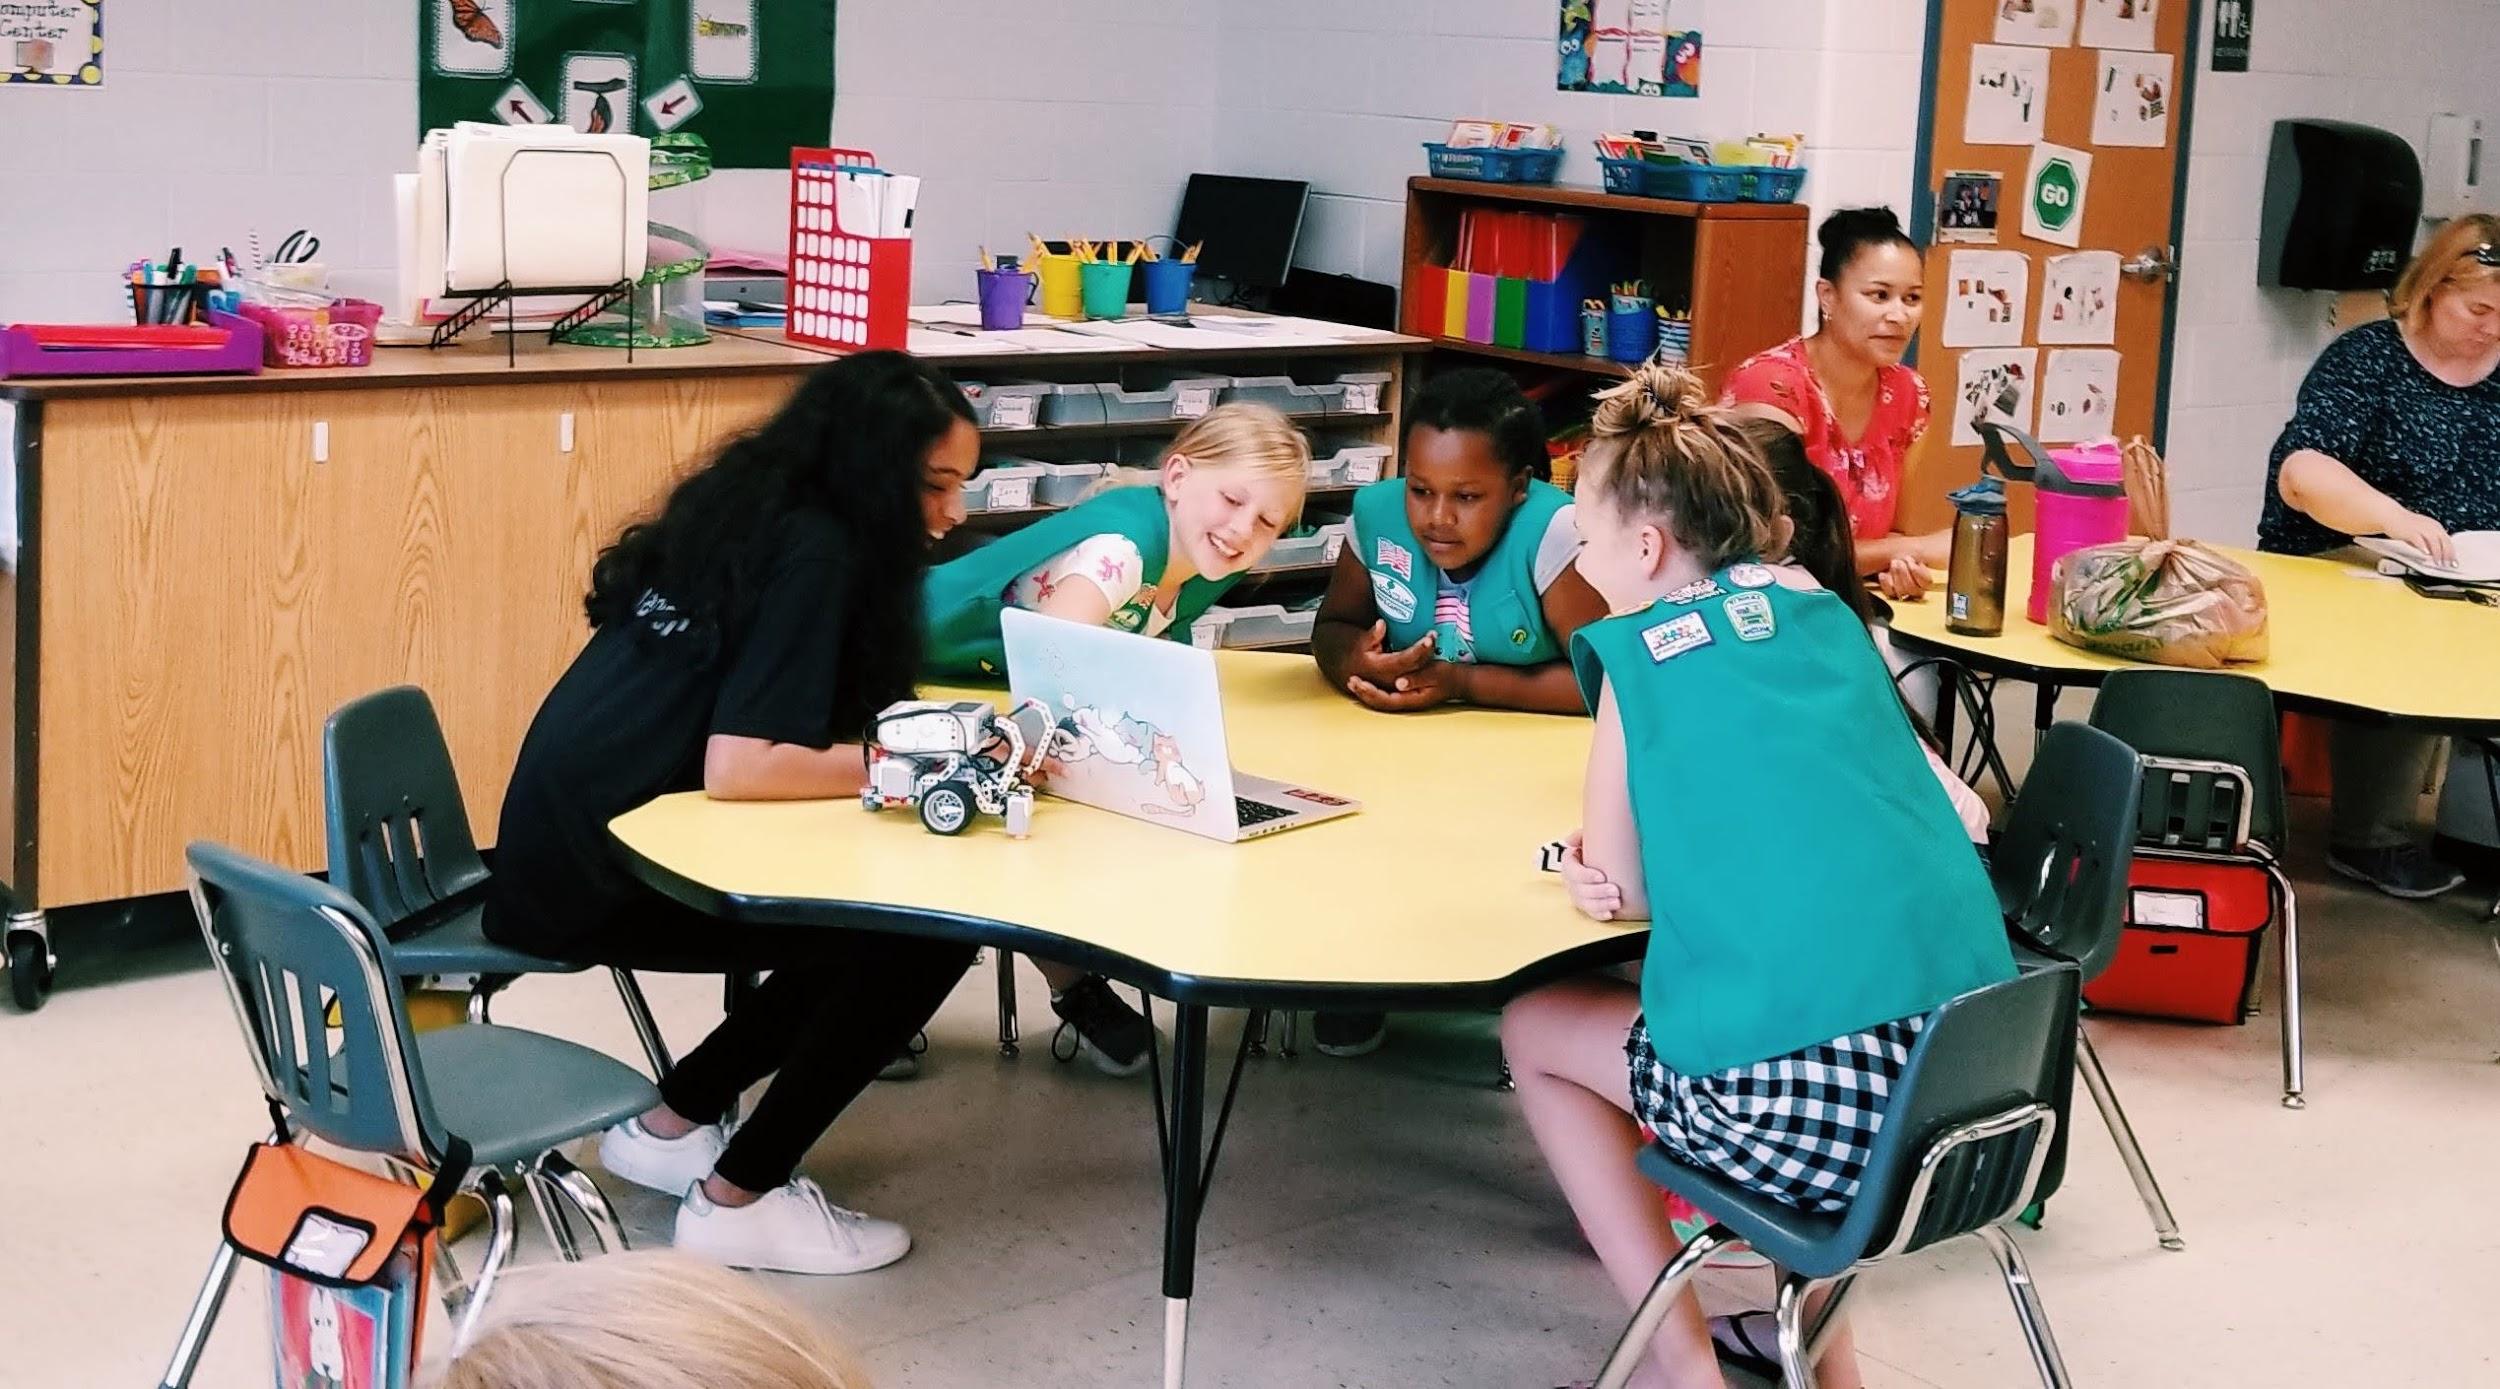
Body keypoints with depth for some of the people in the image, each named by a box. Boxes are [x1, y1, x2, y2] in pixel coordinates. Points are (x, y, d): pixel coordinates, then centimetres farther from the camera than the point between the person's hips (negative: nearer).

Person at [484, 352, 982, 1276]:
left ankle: (671, 1124, 20)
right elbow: (741, 767, -25)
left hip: (588, 832, 9)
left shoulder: (761, 509, 11)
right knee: (928, 927, -12)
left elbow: (776, 717, 14)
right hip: (599, 867, -9)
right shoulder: (811, 552, -16)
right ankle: (741, 1200, -2)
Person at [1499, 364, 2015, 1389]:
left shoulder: (1642, 656, -2)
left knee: (1534, 1027, 21)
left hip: (1805, 1107, -6)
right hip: (1971, 1073, 6)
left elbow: (1622, 891, 3)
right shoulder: (1819, 611, 13)